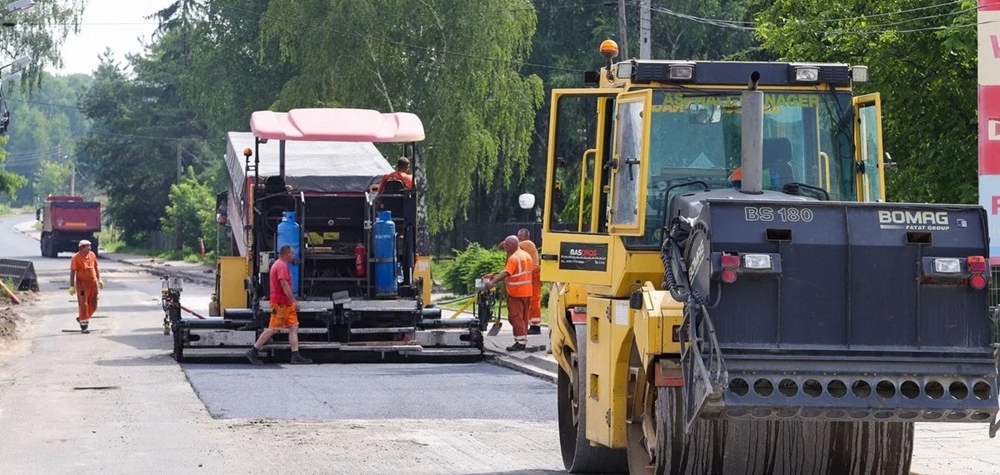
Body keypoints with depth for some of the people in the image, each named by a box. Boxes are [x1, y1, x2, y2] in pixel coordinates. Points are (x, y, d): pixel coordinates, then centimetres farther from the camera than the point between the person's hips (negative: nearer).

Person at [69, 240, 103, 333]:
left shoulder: (92, 255, 5)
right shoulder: (76, 258, -10)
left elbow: (96, 267, 17)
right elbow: (72, 272, -10)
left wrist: (99, 279, 11)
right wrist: (72, 286, -12)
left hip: (93, 282, 6)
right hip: (82, 283, -6)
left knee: (93, 305, 9)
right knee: (83, 304, -5)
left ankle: (82, 318, 31)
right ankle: (83, 326, 0)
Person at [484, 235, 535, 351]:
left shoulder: (514, 258, -16)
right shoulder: (527, 255, 12)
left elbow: (505, 273, -29)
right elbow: (532, 269, 19)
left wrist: (493, 282, -39)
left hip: (516, 294, -9)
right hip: (527, 293, 9)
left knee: (515, 317, -6)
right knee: (523, 318, 13)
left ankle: (520, 342, -9)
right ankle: (523, 342, 16)